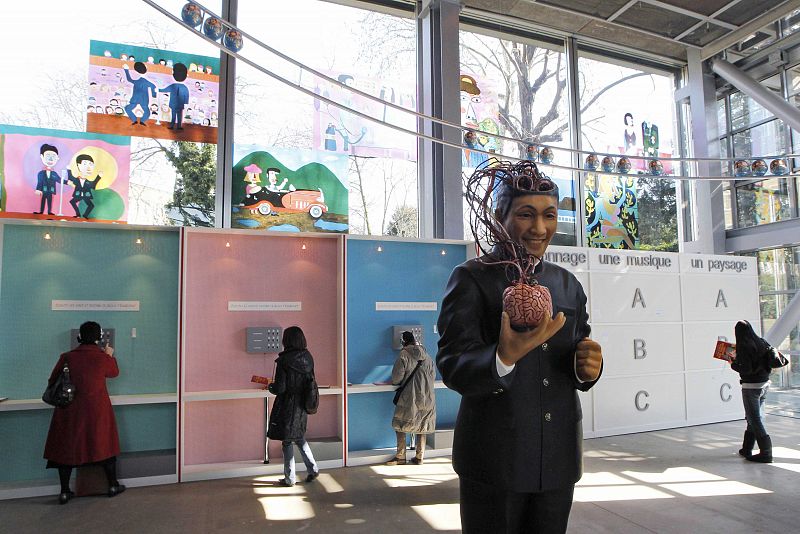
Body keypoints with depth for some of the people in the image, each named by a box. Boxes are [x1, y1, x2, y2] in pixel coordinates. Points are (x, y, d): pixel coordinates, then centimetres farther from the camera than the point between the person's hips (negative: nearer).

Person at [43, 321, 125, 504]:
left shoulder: (67, 357, -8)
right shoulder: (104, 358, -12)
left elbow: (53, 380, 3)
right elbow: (114, 372, 9)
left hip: (70, 411, 1)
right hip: (97, 410, -1)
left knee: (67, 448, 14)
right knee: (105, 445, 13)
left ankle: (64, 492, 20)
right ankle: (113, 486, 23)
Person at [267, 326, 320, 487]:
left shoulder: (284, 360, -19)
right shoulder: (308, 358, -1)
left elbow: (279, 388, -18)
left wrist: (270, 387, 3)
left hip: (287, 406, -6)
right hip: (302, 406, 6)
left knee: (287, 442, 8)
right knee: (299, 437, 23)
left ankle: (289, 478, 18)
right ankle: (313, 469, 20)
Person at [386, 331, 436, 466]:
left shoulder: (404, 355, -9)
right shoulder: (426, 356, 7)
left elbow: (396, 378, -10)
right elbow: (433, 376, 12)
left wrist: (395, 382, 12)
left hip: (409, 397, -5)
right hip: (427, 397, 5)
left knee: (400, 425, 7)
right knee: (421, 427, 12)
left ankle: (400, 456, 9)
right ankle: (419, 457, 15)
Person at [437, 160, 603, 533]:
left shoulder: (569, 285, 8)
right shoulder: (471, 278, -9)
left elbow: (578, 369, 13)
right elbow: (452, 367, -17)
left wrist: (587, 367, -10)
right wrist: (503, 357, -36)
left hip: (559, 460, 5)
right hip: (494, 462, -5)